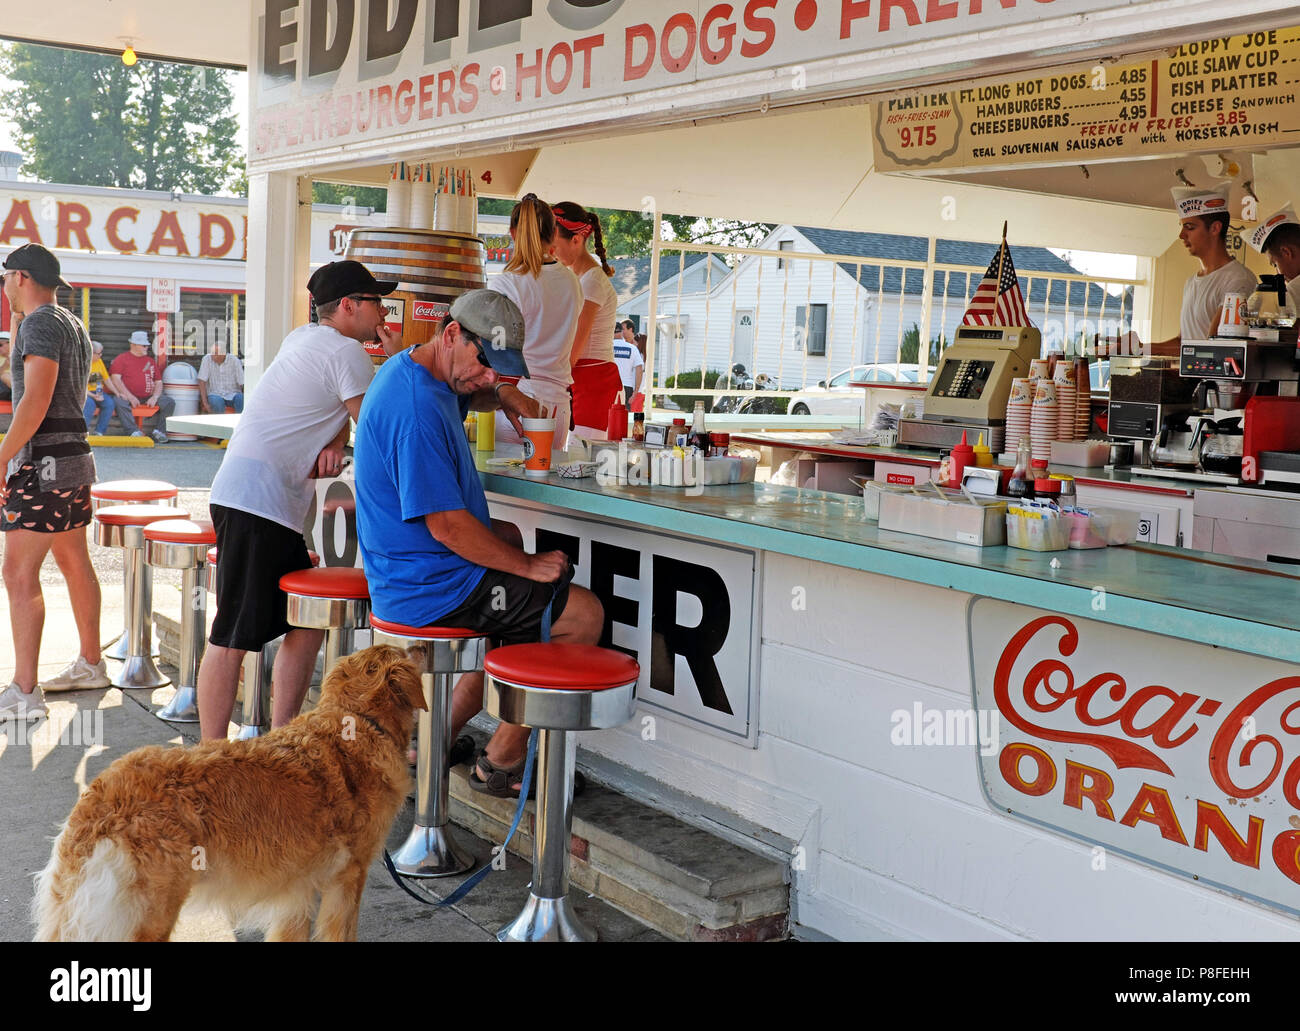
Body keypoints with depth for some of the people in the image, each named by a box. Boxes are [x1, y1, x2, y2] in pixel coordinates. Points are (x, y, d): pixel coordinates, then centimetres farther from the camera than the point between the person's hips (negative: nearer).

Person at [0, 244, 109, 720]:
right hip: (76, 457, 10)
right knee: (74, 563, 17)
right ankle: (91, 665, 28)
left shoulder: (40, 323, -12)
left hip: (44, 464, -10)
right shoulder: (74, 325, 16)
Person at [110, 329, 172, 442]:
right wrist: (130, 396, -16)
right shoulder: (121, 359, 7)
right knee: (118, 401, -36)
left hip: (148, 398, 4)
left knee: (169, 402, -17)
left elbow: (159, 382, 16)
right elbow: (115, 379, -5)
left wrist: (155, 397, -5)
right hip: (128, 397, -3)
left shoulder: (151, 361, 20)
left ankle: (158, 430, -11)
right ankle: (134, 431, -39)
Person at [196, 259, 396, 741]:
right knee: (233, 636, -8)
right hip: (256, 500, -10)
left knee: (308, 623, 12)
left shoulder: (302, 337, 19)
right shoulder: (347, 352, -9)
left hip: (277, 506, 10)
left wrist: (334, 445, 0)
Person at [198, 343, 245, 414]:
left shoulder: (234, 361, -9)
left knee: (241, 399, -33)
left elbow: (242, 384, -7)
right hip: (215, 395, 0)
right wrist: (205, 402, -17)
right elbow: (202, 382, -9)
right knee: (217, 401, -35)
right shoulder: (207, 359, -9)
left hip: (233, 395, 0)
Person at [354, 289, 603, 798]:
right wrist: (529, 565, -15)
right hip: (429, 587, -10)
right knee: (585, 614, -7)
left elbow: (467, 397, 32)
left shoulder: (411, 370, 7)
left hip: (405, 575, 10)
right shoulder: (416, 407, -25)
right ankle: (501, 762, 5)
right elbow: (447, 526, -25)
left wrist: (500, 394, 10)